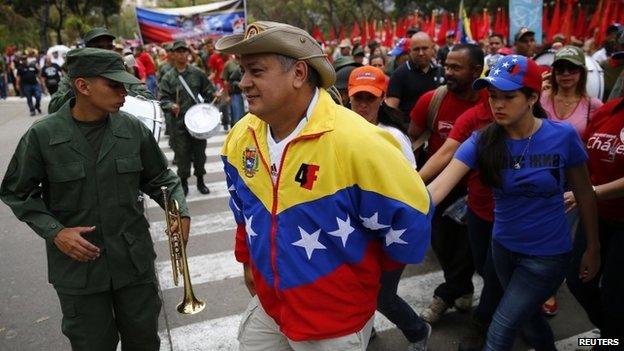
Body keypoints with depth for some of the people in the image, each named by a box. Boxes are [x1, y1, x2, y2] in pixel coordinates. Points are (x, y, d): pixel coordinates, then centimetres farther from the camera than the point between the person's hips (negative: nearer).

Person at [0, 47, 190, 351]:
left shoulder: (133, 129, -5)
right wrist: (54, 231, -11)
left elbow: (160, 178, 7)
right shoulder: (42, 136, -9)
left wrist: (182, 212, -9)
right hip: (78, 263, -1)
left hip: (135, 261, 2)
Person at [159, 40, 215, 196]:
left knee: (200, 151, 10)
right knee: (182, 154, 4)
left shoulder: (198, 73, 3)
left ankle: (200, 181, 26)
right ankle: (184, 182, 20)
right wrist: (171, 106, -23)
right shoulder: (168, 77, 0)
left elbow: (209, 92, 9)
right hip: (179, 122, -1)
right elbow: (163, 99, -3)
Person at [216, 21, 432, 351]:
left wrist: (365, 265, -3)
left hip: (336, 320, -5)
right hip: (267, 304, 5)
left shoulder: (355, 141, -29)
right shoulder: (240, 138, -7)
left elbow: (409, 216, -20)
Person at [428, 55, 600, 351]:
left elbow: (583, 192, -3)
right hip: (503, 248, 3)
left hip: (548, 254, -3)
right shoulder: (482, 141, -14)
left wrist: (593, 247, 4)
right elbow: (439, 186, -27)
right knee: (529, 316, 27)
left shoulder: (563, 136, -17)